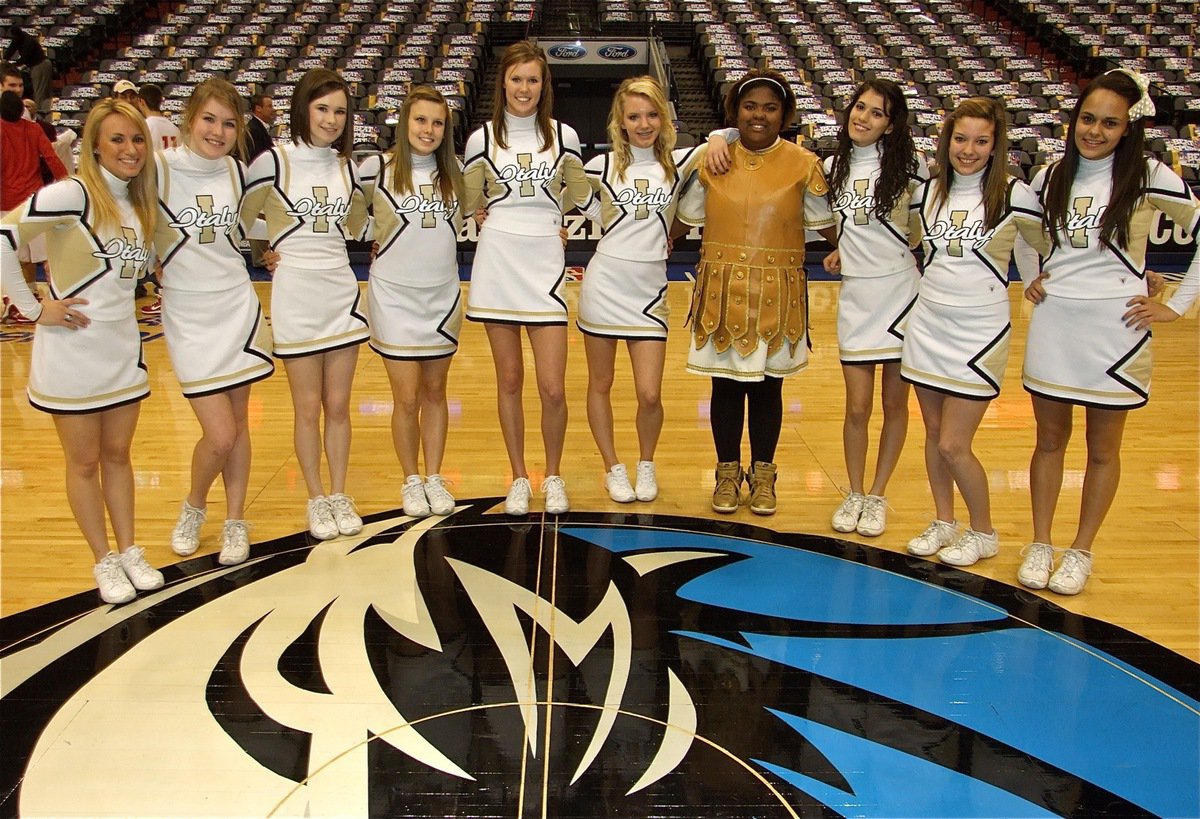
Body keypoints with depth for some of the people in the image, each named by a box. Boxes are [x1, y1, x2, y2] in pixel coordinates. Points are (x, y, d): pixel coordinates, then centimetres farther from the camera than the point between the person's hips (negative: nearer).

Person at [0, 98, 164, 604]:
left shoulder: (139, 202, 7)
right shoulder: (73, 194, -15)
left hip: (123, 348, 6)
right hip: (71, 349, -6)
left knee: (118, 454, 15)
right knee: (84, 463, 8)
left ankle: (129, 551, 27)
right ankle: (104, 561, 20)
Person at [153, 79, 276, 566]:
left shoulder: (238, 172, 4)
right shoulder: (158, 169, -11)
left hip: (238, 306, 4)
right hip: (188, 315, -4)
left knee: (238, 424, 9)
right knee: (219, 435, -8)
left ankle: (235, 523, 24)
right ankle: (193, 508, 22)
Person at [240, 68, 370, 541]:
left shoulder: (346, 166, 9)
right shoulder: (272, 163, -6)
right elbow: (239, 223, -1)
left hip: (342, 293, 4)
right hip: (295, 295, -4)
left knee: (338, 405, 9)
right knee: (308, 408, 5)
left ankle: (339, 495, 23)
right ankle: (316, 501, 20)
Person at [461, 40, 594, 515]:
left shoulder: (563, 136, 5)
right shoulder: (483, 139, 5)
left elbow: (581, 196, 16)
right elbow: (467, 203, 15)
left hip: (545, 267, 0)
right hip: (496, 264, 1)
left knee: (552, 388, -5)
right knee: (509, 379, 8)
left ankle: (553, 476, 18)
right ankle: (519, 478, 22)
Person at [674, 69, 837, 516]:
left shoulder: (803, 164, -1)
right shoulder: (713, 160, 3)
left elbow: (826, 223, 4)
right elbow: (685, 216, 12)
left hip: (777, 294, -1)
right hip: (721, 290, 1)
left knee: (768, 387, 9)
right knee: (726, 385, 8)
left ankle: (762, 475, 25)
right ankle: (728, 474, 24)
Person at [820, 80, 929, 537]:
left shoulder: (908, 165, -3)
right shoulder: (834, 166, 7)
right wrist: (842, 252, 8)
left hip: (901, 292, -2)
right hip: (855, 294, 2)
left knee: (895, 403, 6)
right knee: (857, 407, 3)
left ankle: (878, 496, 21)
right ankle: (854, 494, 21)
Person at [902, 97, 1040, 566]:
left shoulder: (1014, 194, -7)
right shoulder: (927, 192, 5)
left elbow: (1032, 262, 2)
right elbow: (900, 241, 23)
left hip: (980, 331, -4)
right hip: (927, 324, 5)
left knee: (954, 445, -4)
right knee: (934, 434, 13)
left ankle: (983, 533, 19)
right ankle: (943, 522, 31)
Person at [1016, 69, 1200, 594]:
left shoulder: (1149, 177, -6)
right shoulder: (1052, 176, 6)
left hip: (1114, 326, -3)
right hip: (1052, 323, 3)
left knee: (1102, 448, 8)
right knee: (1049, 440, 11)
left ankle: (1081, 552, 21)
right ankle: (1040, 545, 23)